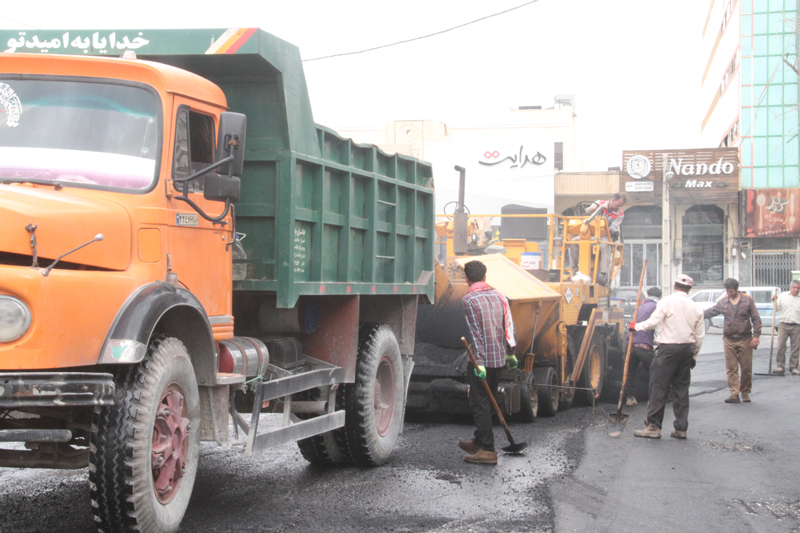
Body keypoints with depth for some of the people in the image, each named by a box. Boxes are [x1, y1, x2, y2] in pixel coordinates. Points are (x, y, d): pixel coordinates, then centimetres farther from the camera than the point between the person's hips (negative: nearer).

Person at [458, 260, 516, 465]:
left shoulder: (469, 300, -9)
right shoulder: (498, 296, 9)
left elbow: (476, 332, -16)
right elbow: (509, 325, 10)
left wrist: (479, 361, -17)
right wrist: (510, 353, 19)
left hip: (481, 360, -7)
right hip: (499, 358, 7)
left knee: (479, 404, -2)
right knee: (486, 401, 18)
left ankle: (488, 450, -4)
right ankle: (479, 442, 30)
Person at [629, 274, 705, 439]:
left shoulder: (667, 302, -7)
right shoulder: (695, 307, 10)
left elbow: (653, 322, -12)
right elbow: (700, 335, 12)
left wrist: (636, 326, 5)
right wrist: (694, 355, 22)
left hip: (669, 348, -6)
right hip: (687, 348, 6)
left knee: (659, 387, -3)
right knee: (682, 388, 10)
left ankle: (654, 426, -4)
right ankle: (681, 428, 10)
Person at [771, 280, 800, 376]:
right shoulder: (783, 296, 8)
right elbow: (777, 308, 12)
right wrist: (774, 301, -2)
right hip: (783, 324, 0)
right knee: (781, 346, -7)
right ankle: (780, 367, -3)